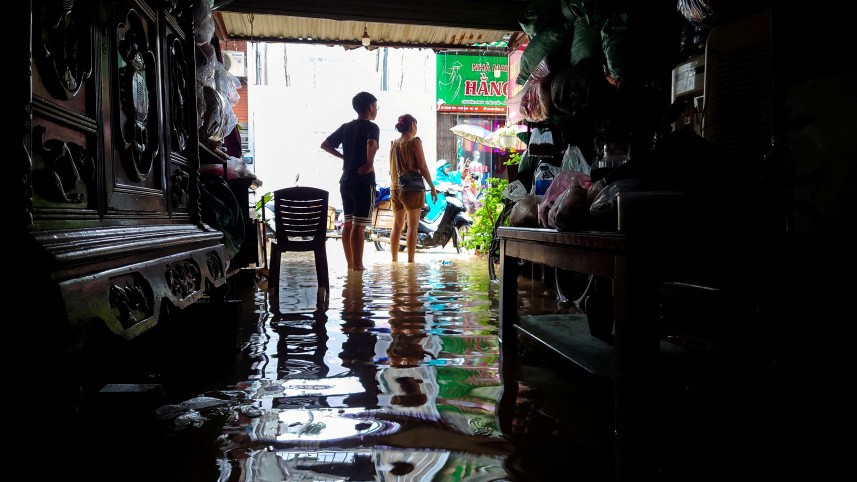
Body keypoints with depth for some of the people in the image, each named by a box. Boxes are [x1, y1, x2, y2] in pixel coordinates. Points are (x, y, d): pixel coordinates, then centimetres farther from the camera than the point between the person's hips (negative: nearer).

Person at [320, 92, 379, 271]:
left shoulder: (346, 127, 12)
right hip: (363, 182, -7)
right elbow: (371, 144, -30)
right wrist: (370, 164, -18)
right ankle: (358, 265, -4)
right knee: (359, 225, -6)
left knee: (348, 223, 11)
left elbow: (325, 145, 14)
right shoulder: (371, 127, -8)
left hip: (346, 181, 7)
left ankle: (350, 263, 18)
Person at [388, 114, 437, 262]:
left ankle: (394, 259, 15)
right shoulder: (415, 142, -7)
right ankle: (410, 261, -4)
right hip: (412, 188, -6)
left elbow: (392, 169, 15)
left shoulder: (393, 144, 11)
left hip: (395, 188, 6)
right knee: (412, 226, -2)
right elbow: (422, 167, -10)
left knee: (397, 225, 12)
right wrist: (432, 187, -5)